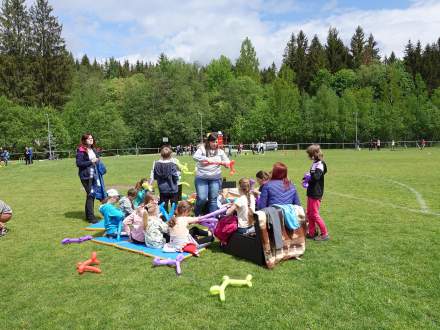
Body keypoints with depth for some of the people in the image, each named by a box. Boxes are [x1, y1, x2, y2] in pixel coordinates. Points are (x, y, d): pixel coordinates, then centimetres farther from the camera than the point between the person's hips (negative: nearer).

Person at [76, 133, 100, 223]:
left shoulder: (93, 149, 14)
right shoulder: (81, 151, -9)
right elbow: (78, 163, -15)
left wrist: (97, 160, 6)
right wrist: (91, 162, -17)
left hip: (93, 175, 8)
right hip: (86, 176, -8)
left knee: (91, 195, 12)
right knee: (90, 194, -10)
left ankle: (88, 215, 23)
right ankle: (91, 217, -4)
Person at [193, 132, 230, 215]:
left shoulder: (220, 151, 8)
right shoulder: (202, 149, -1)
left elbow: (227, 161, 8)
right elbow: (195, 156, -17)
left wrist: (225, 163, -16)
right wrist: (206, 159, -25)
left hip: (215, 179, 3)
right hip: (202, 178, -3)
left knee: (213, 199, 4)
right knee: (202, 198, -9)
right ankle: (197, 215, 18)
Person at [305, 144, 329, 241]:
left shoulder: (320, 164, -18)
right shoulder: (315, 163, 11)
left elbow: (316, 176, -33)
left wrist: (309, 176, -16)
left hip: (316, 193, -10)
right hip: (311, 192, 10)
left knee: (315, 214, -2)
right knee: (309, 213, 15)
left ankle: (324, 234, 9)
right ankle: (311, 233, 25)